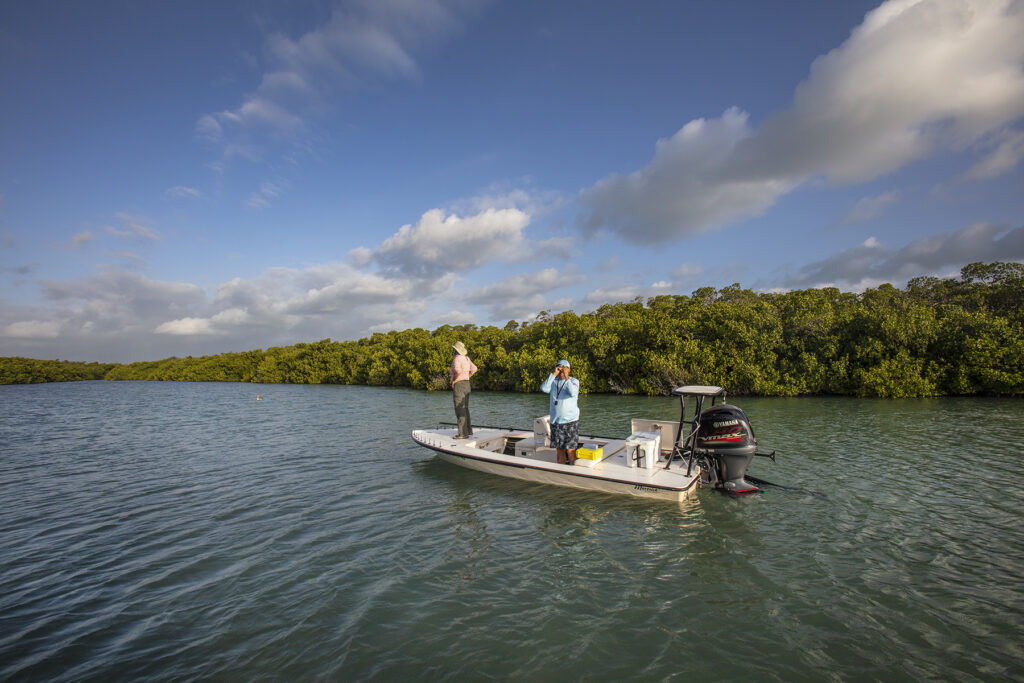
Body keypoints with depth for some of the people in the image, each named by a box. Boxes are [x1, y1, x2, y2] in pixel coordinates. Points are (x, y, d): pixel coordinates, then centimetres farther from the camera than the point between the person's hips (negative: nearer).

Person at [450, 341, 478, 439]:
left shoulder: (457, 359, -15)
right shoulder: (466, 358, 11)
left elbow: (457, 370, -32)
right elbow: (474, 369, 18)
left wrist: (454, 380, -17)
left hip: (458, 385, -9)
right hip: (466, 384, 9)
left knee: (460, 410, -5)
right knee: (465, 409, 17)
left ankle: (463, 433, -3)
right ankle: (468, 430, 22)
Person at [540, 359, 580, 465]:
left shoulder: (574, 381, -1)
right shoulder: (553, 381, 8)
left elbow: (573, 393, -22)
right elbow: (544, 388, -13)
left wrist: (566, 378, -23)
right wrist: (553, 374, -15)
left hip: (571, 421, -4)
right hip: (555, 421, 4)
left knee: (570, 448, -5)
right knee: (559, 447, 13)